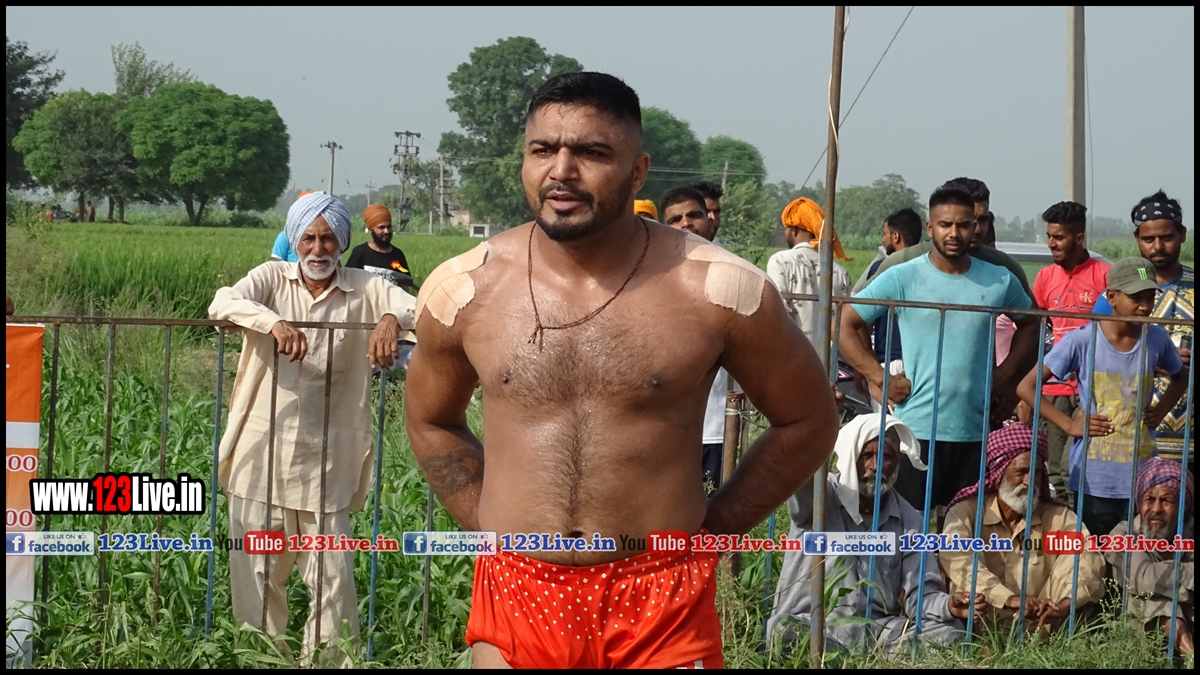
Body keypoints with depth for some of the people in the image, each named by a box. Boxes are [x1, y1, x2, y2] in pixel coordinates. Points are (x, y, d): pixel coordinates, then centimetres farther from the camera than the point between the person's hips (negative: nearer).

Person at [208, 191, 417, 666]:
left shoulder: (363, 290, 3)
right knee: (256, 570, 7)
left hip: (327, 459, -1)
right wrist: (273, 322, -34)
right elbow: (223, 303, -14)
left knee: (332, 577, -2)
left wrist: (391, 319, -35)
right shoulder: (273, 278, 4)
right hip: (262, 452, 1)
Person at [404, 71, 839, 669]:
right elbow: (432, 421, 18)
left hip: (664, 604, -2)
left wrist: (709, 529, 3)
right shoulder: (461, 292, -1)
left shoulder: (718, 291, -8)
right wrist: (488, 525, 8)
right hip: (518, 595, 2)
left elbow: (807, 422, 6)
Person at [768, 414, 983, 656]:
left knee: (950, 631, -19)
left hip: (877, 628, 3)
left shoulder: (908, 520, 10)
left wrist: (949, 606, -19)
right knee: (789, 632, -39)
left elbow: (919, 594, 5)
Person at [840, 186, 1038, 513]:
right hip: (916, 430, -3)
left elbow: (1030, 323, 24)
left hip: (976, 433, 3)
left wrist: (1007, 367, 8)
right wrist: (879, 379, -8)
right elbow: (844, 325, -2)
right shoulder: (901, 278, -3)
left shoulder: (999, 281, 7)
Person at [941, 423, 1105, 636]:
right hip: (981, 622, -3)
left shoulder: (1057, 515, 7)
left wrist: (1066, 602, -33)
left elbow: (1089, 556, -11)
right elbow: (956, 559, -21)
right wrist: (1010, 599, -38)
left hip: (1040, 620, 3)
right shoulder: (967, 510, -1)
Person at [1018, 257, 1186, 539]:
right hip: (1094, 476, -2)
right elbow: (1026, 387, -5)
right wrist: (1069, 425, -10)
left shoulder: (1157, 339, 2)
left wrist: (1161, 410, 6)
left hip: (1142, 474, 3)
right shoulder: (1082, 341, -9)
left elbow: (1181, 378, 23)